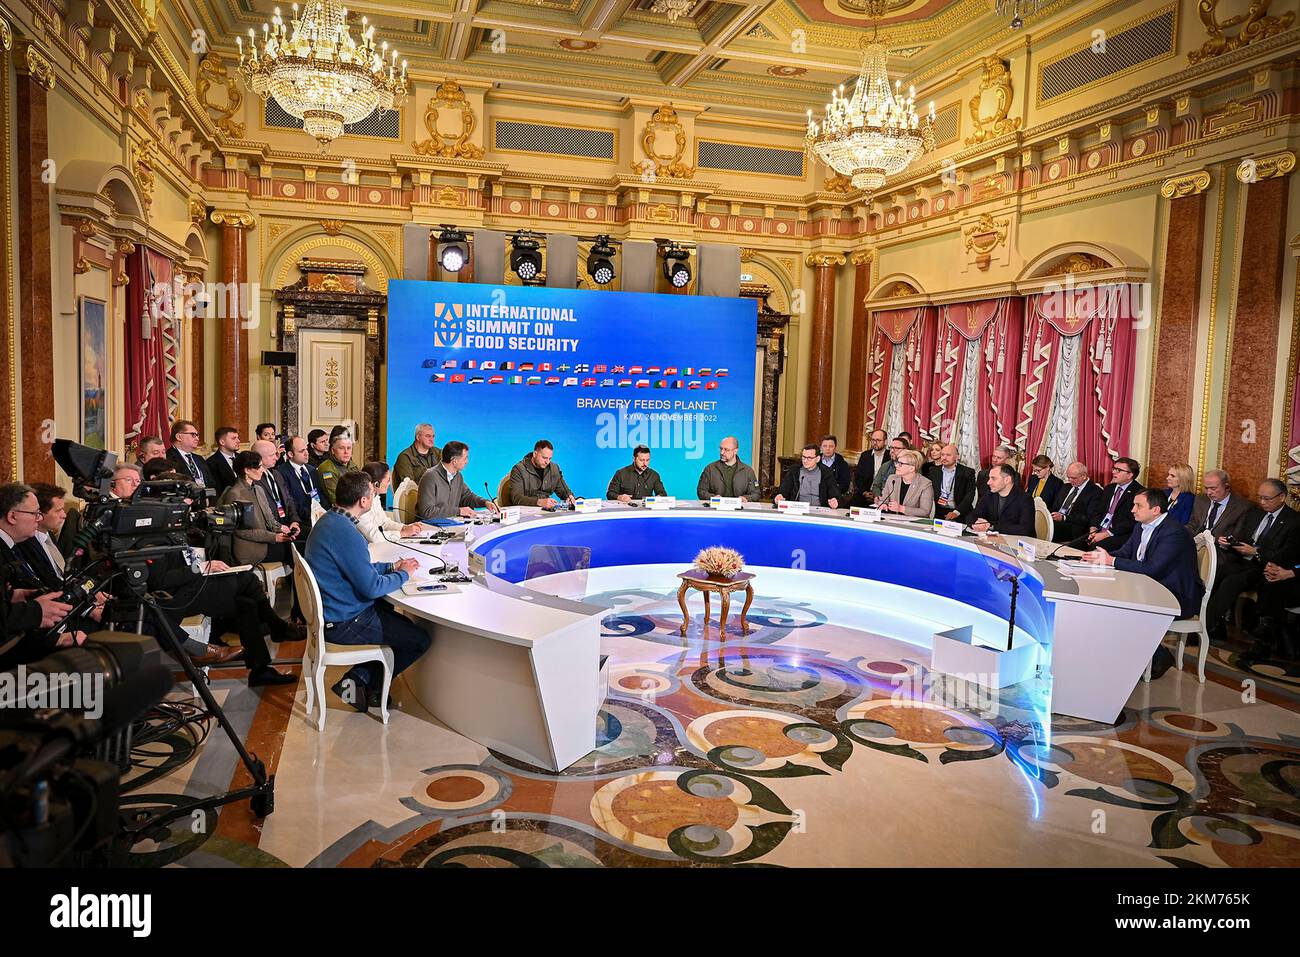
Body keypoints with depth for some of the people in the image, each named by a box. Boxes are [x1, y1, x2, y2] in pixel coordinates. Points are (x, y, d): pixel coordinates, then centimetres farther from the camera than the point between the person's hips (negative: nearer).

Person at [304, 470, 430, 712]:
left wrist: (391, 566, 10)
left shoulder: (328, 520, 4)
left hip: (331, 609, 10)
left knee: (401, 619, 22)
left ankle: (360, 676, 17)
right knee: (421, 639, -2)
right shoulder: (347, 533, -28)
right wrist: (403, 574, -8)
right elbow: (371, 587, -25)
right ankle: (365, 685, 10)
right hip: (344, 623, -10)